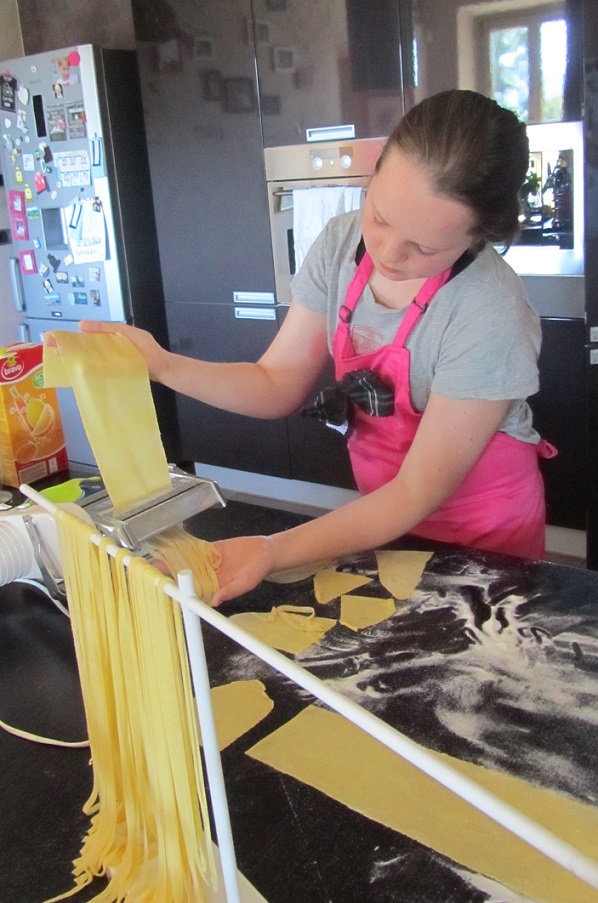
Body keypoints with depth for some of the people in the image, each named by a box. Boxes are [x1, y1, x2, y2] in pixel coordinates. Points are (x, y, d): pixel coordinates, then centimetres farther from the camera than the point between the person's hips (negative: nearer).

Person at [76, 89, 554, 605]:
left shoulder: (491, 318, -30)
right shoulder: (342, 243, -13)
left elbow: (417, 492, -26)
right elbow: (280, 384, -8)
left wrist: (273, 553, -34)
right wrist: (164, 365, -22)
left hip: (484, 539, -5)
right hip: (387, 510, 5)